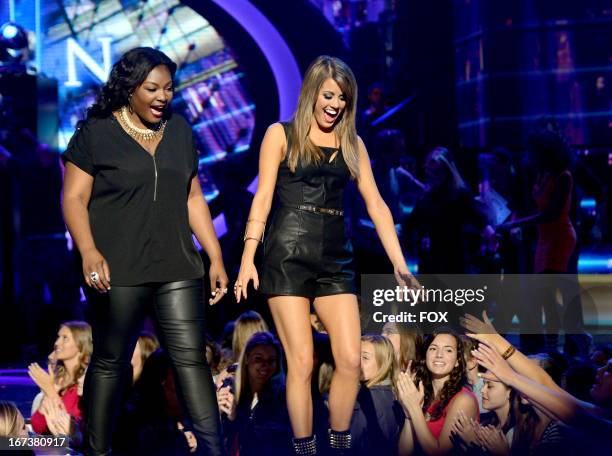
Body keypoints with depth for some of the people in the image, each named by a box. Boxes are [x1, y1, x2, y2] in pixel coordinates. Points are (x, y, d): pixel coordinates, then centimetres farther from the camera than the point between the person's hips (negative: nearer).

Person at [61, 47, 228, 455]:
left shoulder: (180, 131, 13)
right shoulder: (96, 133, -1)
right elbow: (74, 198, -5)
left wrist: (216, 258, 11)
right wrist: (89, 251, -21)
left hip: (177, 268, 4)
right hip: (118, 271, -4)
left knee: (192, 357, -2)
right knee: (111, 363, 4)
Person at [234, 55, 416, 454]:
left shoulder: (352, 143, 14)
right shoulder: (281, 135, 4)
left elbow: (376, 205, 10)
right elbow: (263, 197, -1)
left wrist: (399, 263, 2)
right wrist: (248, 257, -10)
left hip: (335, 258, 4)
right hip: (289, 256, -4)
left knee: (351, 361, -5)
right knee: (301, 363, -5)